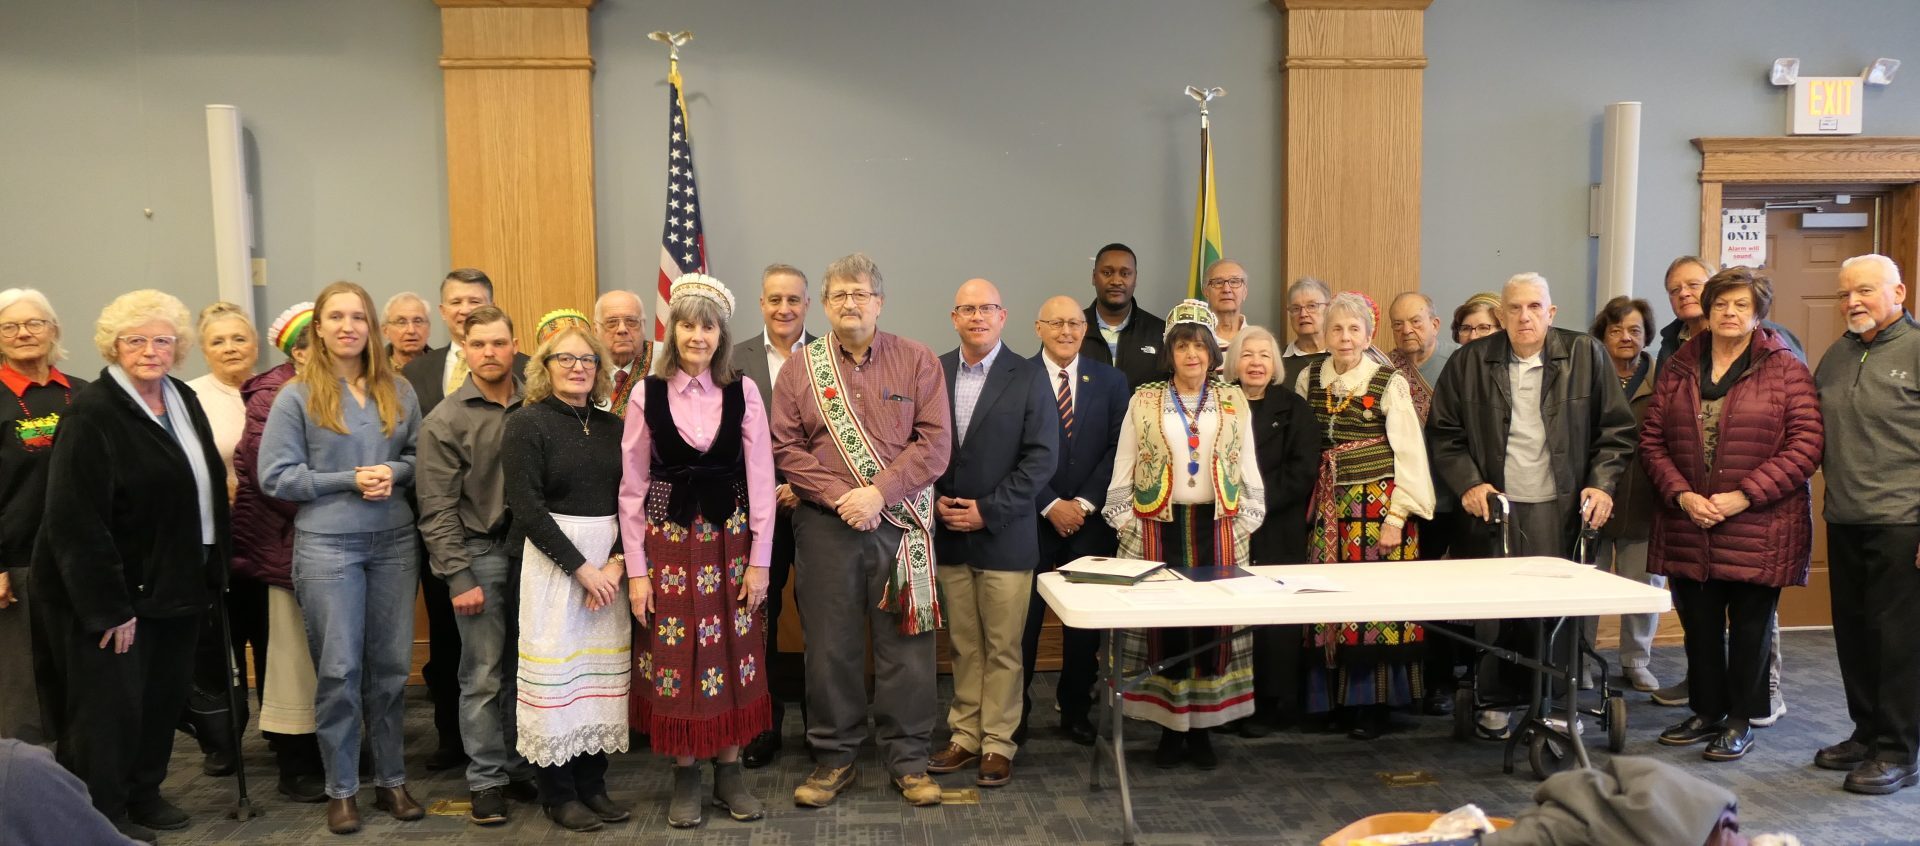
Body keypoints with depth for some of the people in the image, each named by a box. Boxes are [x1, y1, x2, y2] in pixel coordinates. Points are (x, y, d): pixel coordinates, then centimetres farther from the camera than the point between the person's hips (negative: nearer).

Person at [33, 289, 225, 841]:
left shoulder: (183, 401, 7)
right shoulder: (91, 414, -16)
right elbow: (76, 521, -20)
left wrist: (210, 571, 10)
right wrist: (108, 606, -20)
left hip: (177, 584, 7)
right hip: (112, 593, -7)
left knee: (166, 695, 14)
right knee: (110, 703, 4)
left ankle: (144, 793, 33)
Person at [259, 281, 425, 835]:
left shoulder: (399, 392, 6)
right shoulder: (297, 395, -3)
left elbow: (420, 456, 11)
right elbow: (274, 476, -7)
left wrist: (393, 472, -10)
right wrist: (349, 480, -14)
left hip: (394, 541, 3)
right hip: (327, 545, -3)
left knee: (391, 665, 9)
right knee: (339, 670, 2)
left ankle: (391, 780, 22)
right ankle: (341, 789, 16)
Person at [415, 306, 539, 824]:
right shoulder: (444, 422, -4)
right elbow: (438, 510, -6)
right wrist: (459, 578, -10)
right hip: (480, 552, -2)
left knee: (523, 667, 11)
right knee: (483, 674, 4)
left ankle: (519, 767, 24)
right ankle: (486, 780, 15)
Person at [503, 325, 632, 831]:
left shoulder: (612, 426, 10)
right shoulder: (527, 423, -5)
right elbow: (527, 509, -11)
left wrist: (616, 562, -8)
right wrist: (581, 569, -13)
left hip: (609, 565, 5)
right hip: (553, 561, -5)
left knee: (603, 671, 6)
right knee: (557, 671, -1)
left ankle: (593, 785, 18)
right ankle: (559, 795, 12)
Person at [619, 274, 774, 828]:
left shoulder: (742, 392, -2)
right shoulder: (647, 395, -2)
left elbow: (760, 479, -1)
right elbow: (632, 488, 0)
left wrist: (759, 559, -4)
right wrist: (636, 569, -3)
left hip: (728, 538, 0)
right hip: (668, 540, 0)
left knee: (731, 655, 7)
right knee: (674, 656, 5)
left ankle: (729, 772, 21)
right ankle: (685, 777, 20)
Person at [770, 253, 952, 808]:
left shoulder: (917, 361, 3)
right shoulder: (800, 369, 6)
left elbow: (935, 443, -4)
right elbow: (786, 448, 1)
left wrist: (879, 492, -14)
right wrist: (839, 496, -12)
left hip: (901, 523, -1)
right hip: (826, 527, 1)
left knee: (906, 645, 4)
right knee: (830, 646, 7)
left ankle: (908, 760, 18)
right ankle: (833, 759, 22)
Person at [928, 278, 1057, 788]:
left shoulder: (1029, 378, -2)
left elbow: (1040, 456, -7)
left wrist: (988, 511, -12)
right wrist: (934, 500, -6)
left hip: (1004, 535, -2)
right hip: (948, 535, 3)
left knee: (1002, 647, 3)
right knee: (963, 645, 11)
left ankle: (998, 743, 14)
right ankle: (965, 737, 22)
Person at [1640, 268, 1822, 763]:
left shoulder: (1785, 370, -2)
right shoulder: (1678, 369, 8)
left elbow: (1807, 445, -9)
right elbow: (1652, 440, 6)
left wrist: (1743, 497, -16)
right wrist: (1682, 495, -9)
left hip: (1760, 528, -3)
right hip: (1689, 527, 3)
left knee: (1750, 624, 6)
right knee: (1699, 624, 11)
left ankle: (1740, 721, 19)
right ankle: (1706, 713, 26)